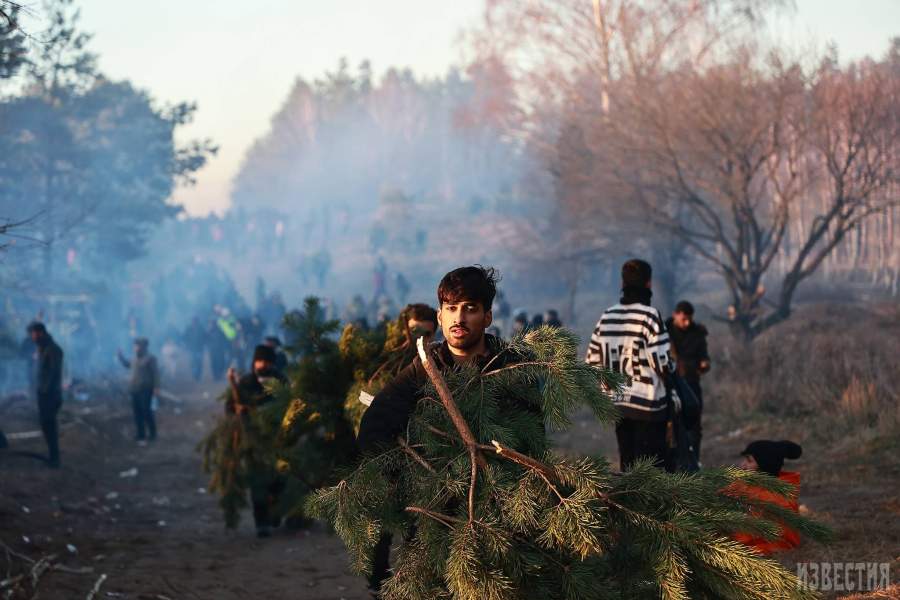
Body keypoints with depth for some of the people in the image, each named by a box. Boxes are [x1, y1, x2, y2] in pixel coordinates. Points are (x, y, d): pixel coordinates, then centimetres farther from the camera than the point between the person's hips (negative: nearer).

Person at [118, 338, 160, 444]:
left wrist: (156, 387, -17)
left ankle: (152, 435, 5)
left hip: (145, 390, -7)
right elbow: (127, 364, 35)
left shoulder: (150, 358, -8)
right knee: (137, 413, 9)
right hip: (134, 390, 8)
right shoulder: (135, 359, 15)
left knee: (146, 412, -6)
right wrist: (120, 355, 24)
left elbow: (156, 373, -11)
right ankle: (140, 435, 16)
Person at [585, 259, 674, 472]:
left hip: (618, 404, 6)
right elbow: (662, 363, -17)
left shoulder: (607, 316, 5)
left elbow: (592, 360, 5)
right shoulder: (649, 315, -14)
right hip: (648, 404, -6)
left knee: (627, 464, 15)